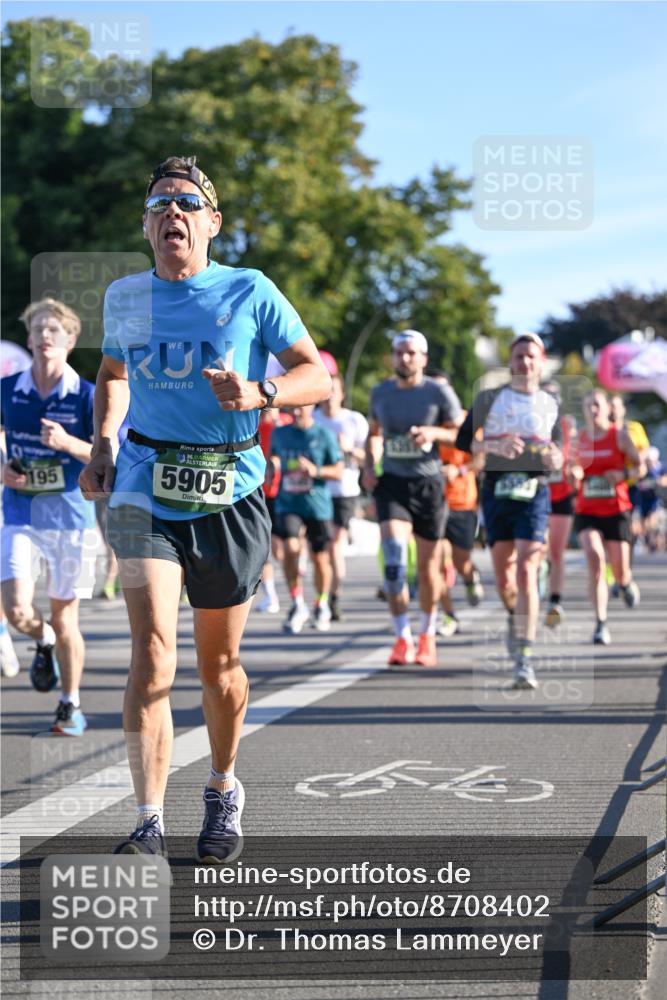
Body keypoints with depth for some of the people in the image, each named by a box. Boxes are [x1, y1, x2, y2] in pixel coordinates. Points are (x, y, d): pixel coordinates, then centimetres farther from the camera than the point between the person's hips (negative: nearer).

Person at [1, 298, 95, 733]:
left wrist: (67, 443, -23)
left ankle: (71, 704, 23)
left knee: (64, 617, 5)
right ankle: (44, 643, 23)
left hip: (71, 517, -2)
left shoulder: (87, 396, -4)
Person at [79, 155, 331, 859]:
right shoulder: (124, 296, 7)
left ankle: (222, 791, 35)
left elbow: (318, 377, -1)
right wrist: (103, 444, 11)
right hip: (144, 491, 1)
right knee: (152, 651, -16)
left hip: (229, 496, -1)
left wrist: (260, 394, -20)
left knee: (219, 664, 10)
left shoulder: (250, 292, -2)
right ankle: (148, 825, -16)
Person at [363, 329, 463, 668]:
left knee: (428, 565, 7)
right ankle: (402, 637, -9)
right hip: (391, 483, 2)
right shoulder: (380, 393, 8)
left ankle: (427, 636, 25)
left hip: (428, 484, -1)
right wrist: (369, 466, 8)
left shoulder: (439, 392, -3)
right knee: (394, 557, -16)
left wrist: (433, 433, -19)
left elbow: (463, 435, -1)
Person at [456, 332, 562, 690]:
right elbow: (463, 439, 1)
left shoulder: (551, 403, 9)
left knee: (526, 571, -14)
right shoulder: (490, 399, 6)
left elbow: (558, 446, 17)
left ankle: (524, 660, -15)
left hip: (535, 491, -1)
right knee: (503, 576, 7)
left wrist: (557, 459, -6)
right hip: (497, 490, 1)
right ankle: (515, 616, 42)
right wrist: (494, 446, -17)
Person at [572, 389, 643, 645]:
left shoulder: (620, 435, -2)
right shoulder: (579, 437, 5)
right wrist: (575, 473, -5)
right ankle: (601, 624, -17)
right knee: (595, 558, -20)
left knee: (620, 571, 0)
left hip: (616, 510, -1)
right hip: (586, 511, 1)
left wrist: (623, 475, -18)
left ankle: (627, 583, 42)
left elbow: (640, 467, 1)